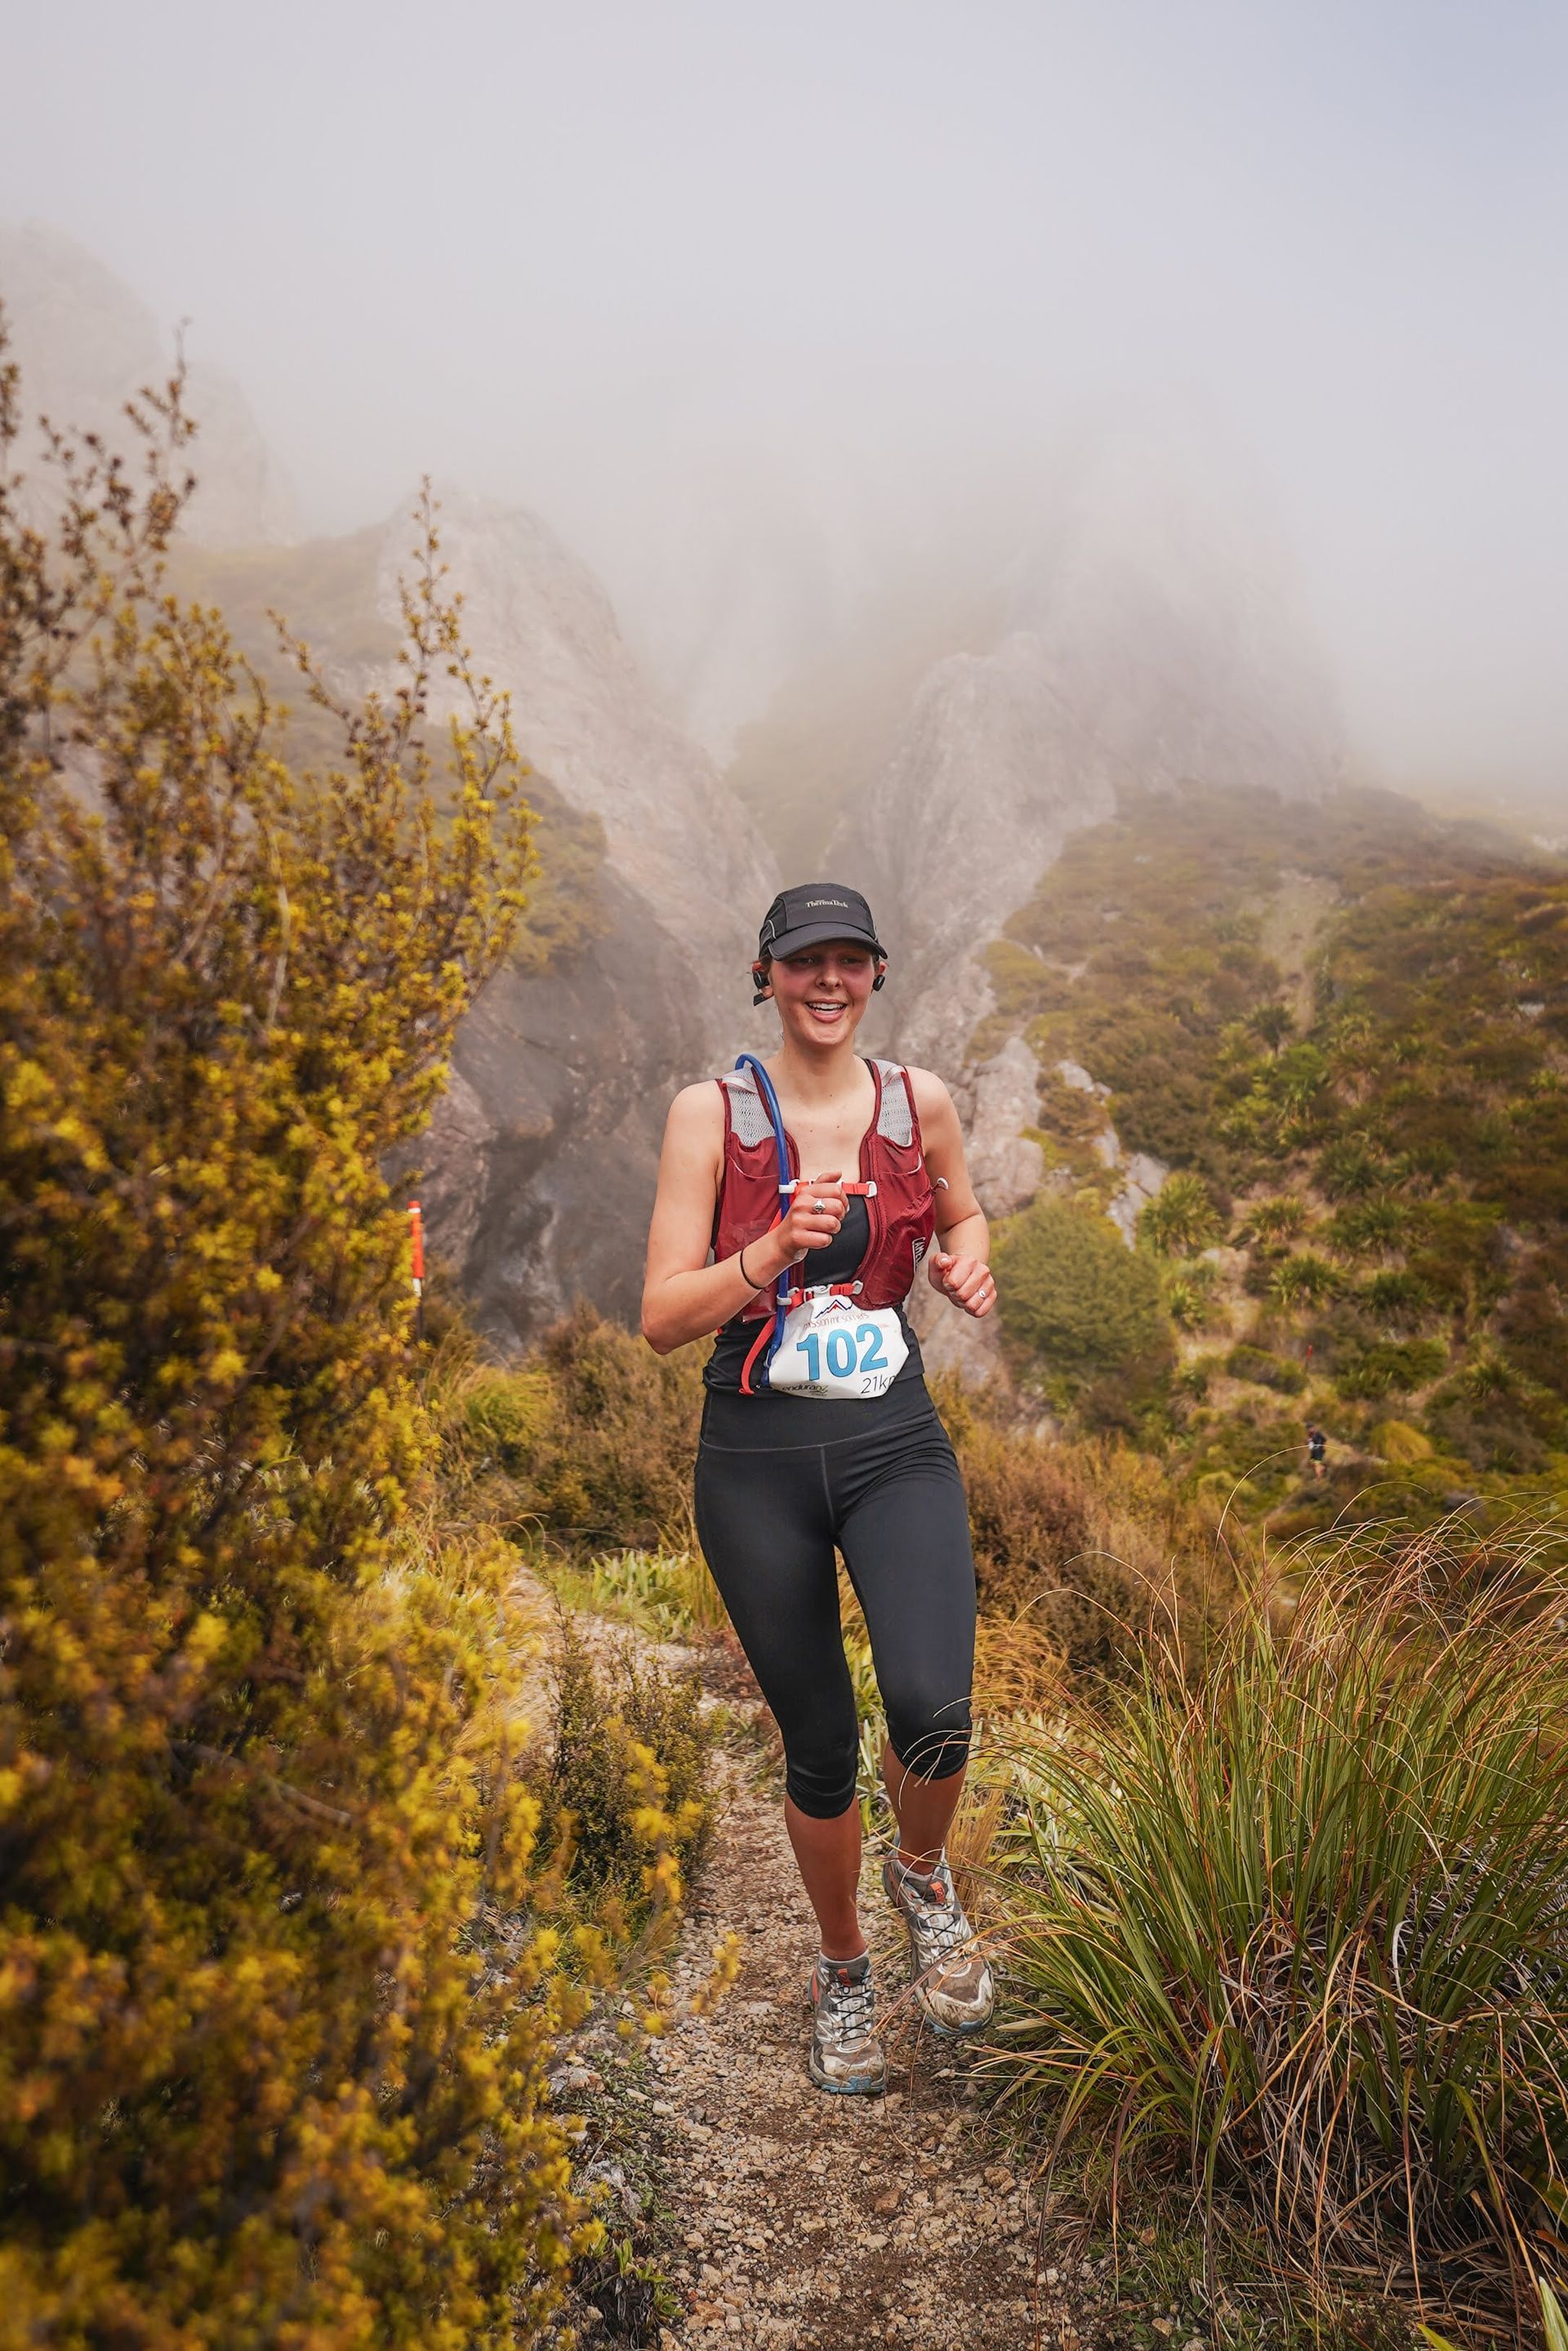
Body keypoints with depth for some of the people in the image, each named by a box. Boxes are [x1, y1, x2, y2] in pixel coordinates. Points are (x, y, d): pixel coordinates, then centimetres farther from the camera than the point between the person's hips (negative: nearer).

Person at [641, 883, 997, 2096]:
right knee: (819, 1747, 9)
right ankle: (844, 1970, 40)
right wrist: (777, 1248, -23)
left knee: (933, 1712, -20)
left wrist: (968, 1266, 1)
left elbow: (965, 1214, 23)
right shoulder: (711, 1112, -3)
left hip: (895, 1445, 1)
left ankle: (923, 1875, 18)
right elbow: (664, 1317, -8)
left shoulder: (918, 1100, 4)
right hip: (758, 1458, -1)